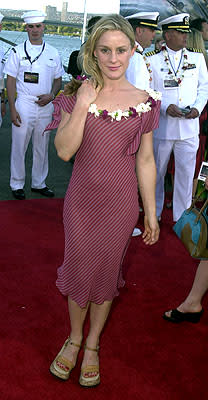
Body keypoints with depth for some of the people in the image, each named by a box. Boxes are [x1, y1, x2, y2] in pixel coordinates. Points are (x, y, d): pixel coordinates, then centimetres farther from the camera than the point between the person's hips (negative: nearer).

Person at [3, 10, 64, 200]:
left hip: (45, 106, 3)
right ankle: (17, 185, 15)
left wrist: (51, 95, -7)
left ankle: (39, 183, 24)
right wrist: (12, 109, -9)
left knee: (42, 147, 11)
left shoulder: (53, 53, 7)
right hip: (24, 104, -3)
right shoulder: (18, 52, 0)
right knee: (19, 146, 2)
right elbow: (10, 81, -2)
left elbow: (58, 80, 14)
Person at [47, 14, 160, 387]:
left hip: (121, 202, 0)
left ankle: (92, 345, 34)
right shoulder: (77, 94, -4)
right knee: (78, 269, 11)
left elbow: (145, 161, 1)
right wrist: (82, 105, -22)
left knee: (107, 273, 12)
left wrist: (151, 212, 3)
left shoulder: (143, 102, -3)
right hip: (81, 199, 0)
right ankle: (74, 338, 37)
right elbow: (64, 150, -13)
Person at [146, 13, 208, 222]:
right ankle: (154, 214, 30)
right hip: (161, 126, -2)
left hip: (189, 127, 2)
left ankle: (182, 217, 20)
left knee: (186, 172, 5)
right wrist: (165, 107, -18)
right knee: (156, 171, 12)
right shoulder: (152, 60, -3)